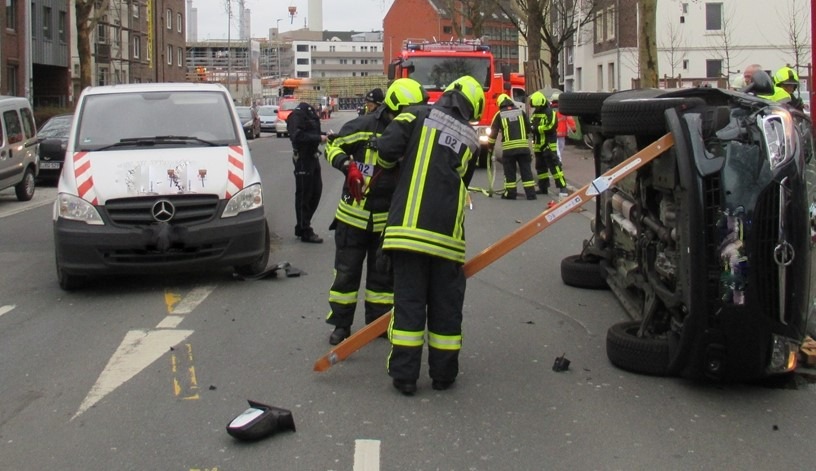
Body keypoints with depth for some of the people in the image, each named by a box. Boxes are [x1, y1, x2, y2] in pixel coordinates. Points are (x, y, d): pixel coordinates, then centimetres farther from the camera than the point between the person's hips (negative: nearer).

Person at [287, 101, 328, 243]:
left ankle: (302, 227, 24)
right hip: (303, 158, -10)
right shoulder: (297, 115, -15)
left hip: (313, 157, 10)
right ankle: (305, 232, 4)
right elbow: (297, 136, -25)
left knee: (316, 192, 13)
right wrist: (319, 138, -23)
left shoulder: (310, 113, 15)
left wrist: (325, 135, 0)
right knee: (304, 195, -3)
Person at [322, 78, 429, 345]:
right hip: (353, 215, -3)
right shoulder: (364, 127, -15)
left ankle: (377, 322, 28)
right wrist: (347, 165, -25)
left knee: (383, 275, 14)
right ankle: (341, 324, 16)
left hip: (388, 220, 4)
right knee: (346, 273, 4)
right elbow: (333, 146, -5)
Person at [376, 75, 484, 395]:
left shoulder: (419, 116, 2)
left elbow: (387, 149, -9)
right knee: (446, 304, 11)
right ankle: (443, 374, 18)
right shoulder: (470, 140, 11)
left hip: (408, 226, -1)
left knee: (408, 300, 4)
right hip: (447, 233, 1)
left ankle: (404, 375, 6)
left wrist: (390, 163, 12)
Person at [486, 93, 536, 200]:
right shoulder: (521, 112, 10)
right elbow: (528, 129, 15)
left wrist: (490, 146, 15)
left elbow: (493, 132, 4)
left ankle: (510, 193, 9)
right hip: (523, 146, 2)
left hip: (508, 148, -2)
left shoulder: (499, 114, 4)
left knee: (510, 172, 7)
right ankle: (531, 193, 3)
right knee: (526, 171, 5)